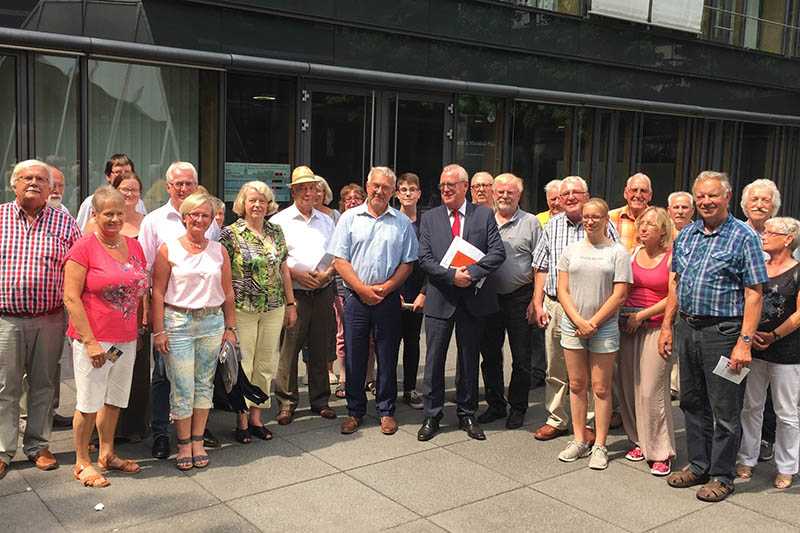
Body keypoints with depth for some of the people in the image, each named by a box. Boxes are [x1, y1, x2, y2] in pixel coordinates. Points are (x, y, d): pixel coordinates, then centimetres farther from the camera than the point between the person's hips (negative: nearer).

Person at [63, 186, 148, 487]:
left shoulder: (134, 246, 7)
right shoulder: (84, 247, -11)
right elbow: (71, 298, -14)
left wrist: (139, 328, 11)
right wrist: (90, 341, -17)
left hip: (126, 340, 6)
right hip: (93, 340, -6)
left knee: (114, 400, 16)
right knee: (88, 404, 5)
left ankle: (107, 455, 31)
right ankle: (82, 463, 20)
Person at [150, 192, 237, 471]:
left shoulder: (219, 250, 8)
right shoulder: (169, 249, -1)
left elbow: (228, 293, 11)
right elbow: (158, 293, -4)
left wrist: (230, 328, 8)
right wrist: (158, 331, -8)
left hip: (212, 322, 3)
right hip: (178, 322, -3)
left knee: (204, 384, 9)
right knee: (182, 387, -1)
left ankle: (198, 441, 19)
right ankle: (184, 444, 14)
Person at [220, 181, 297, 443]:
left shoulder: (276, 232, 9)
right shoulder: (231, 233, -5)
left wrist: (291, 304, 13)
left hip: (274, 309, 4)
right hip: (242, 310, -4)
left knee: (266, 365, 9)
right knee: (242, 365, 2)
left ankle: (257, 417, 21)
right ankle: (242, 421, 15)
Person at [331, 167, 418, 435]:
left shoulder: (402, 222, 6)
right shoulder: (350, 218, 4)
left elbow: (407, 263, 3)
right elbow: (340, 260, -1)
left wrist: (385, 288, -10)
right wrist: (363, 289, -10)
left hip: (388, 299, 0)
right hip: (356, 298, 0)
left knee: (388, 357, 6)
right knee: (354, 357, 5)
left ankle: (386, 411, 19)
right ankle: (355, 411, 18)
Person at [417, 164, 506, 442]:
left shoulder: (484, 215, 2)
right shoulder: (429, 218, 5)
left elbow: (498, 252, -6)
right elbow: (424, 258, -4)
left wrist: (471, 272, -19)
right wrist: (452, 275, -17)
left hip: (473, 298, 0)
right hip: (440, 298, 0)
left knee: (469, 359, 11)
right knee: (434, 359, 5)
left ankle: (467, 414, 25)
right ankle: (432, 416, 18)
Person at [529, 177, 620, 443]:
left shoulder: (603, 225, -2)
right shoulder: (552, 225, 9)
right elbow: (541, 268, 12)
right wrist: (538, 304, 6)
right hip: (555, 306, 3)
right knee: (556, 369, 11)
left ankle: (589, 423, 18)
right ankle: (556, 420, 23)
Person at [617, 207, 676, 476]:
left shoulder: (672, 257, -4)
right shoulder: (632, 253, 11)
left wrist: (641, 315, -11)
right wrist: (623, 315, 2)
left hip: (656, 328, -5)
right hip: (628, 328, 5)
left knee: (651, 391, -7)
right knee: (628, 386, 6)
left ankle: (661, 452, 4)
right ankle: (640, 441, 21)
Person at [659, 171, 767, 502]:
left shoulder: (743, 237, -8)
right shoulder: (686, 235, 10)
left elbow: (753, 294, -12)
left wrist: (745, 342, -18)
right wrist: (667, 326, 11)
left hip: (722, 331, -6)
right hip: (686, 327, 6)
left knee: (725, 409, 3)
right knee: (693, 403, 15)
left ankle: (722, 476, 17)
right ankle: (698, 465, 30)